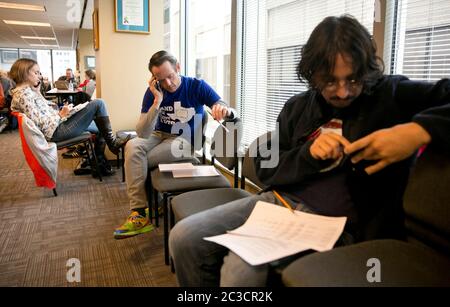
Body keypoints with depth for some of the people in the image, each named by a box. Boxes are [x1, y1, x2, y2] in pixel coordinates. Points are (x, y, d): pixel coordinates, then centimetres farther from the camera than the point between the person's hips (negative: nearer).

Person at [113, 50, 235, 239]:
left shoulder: (196, 87, -11)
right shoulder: (153, 92, -6)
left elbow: (230, 113, -15)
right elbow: (142, 133, -16)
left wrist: (224, 110, -41)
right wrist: (157, 101, -27)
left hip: (185, 140, -3)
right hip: (160, 136, 3)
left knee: (137, 161, -22)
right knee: (133, 146, -29)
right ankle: (139, 214, -27)